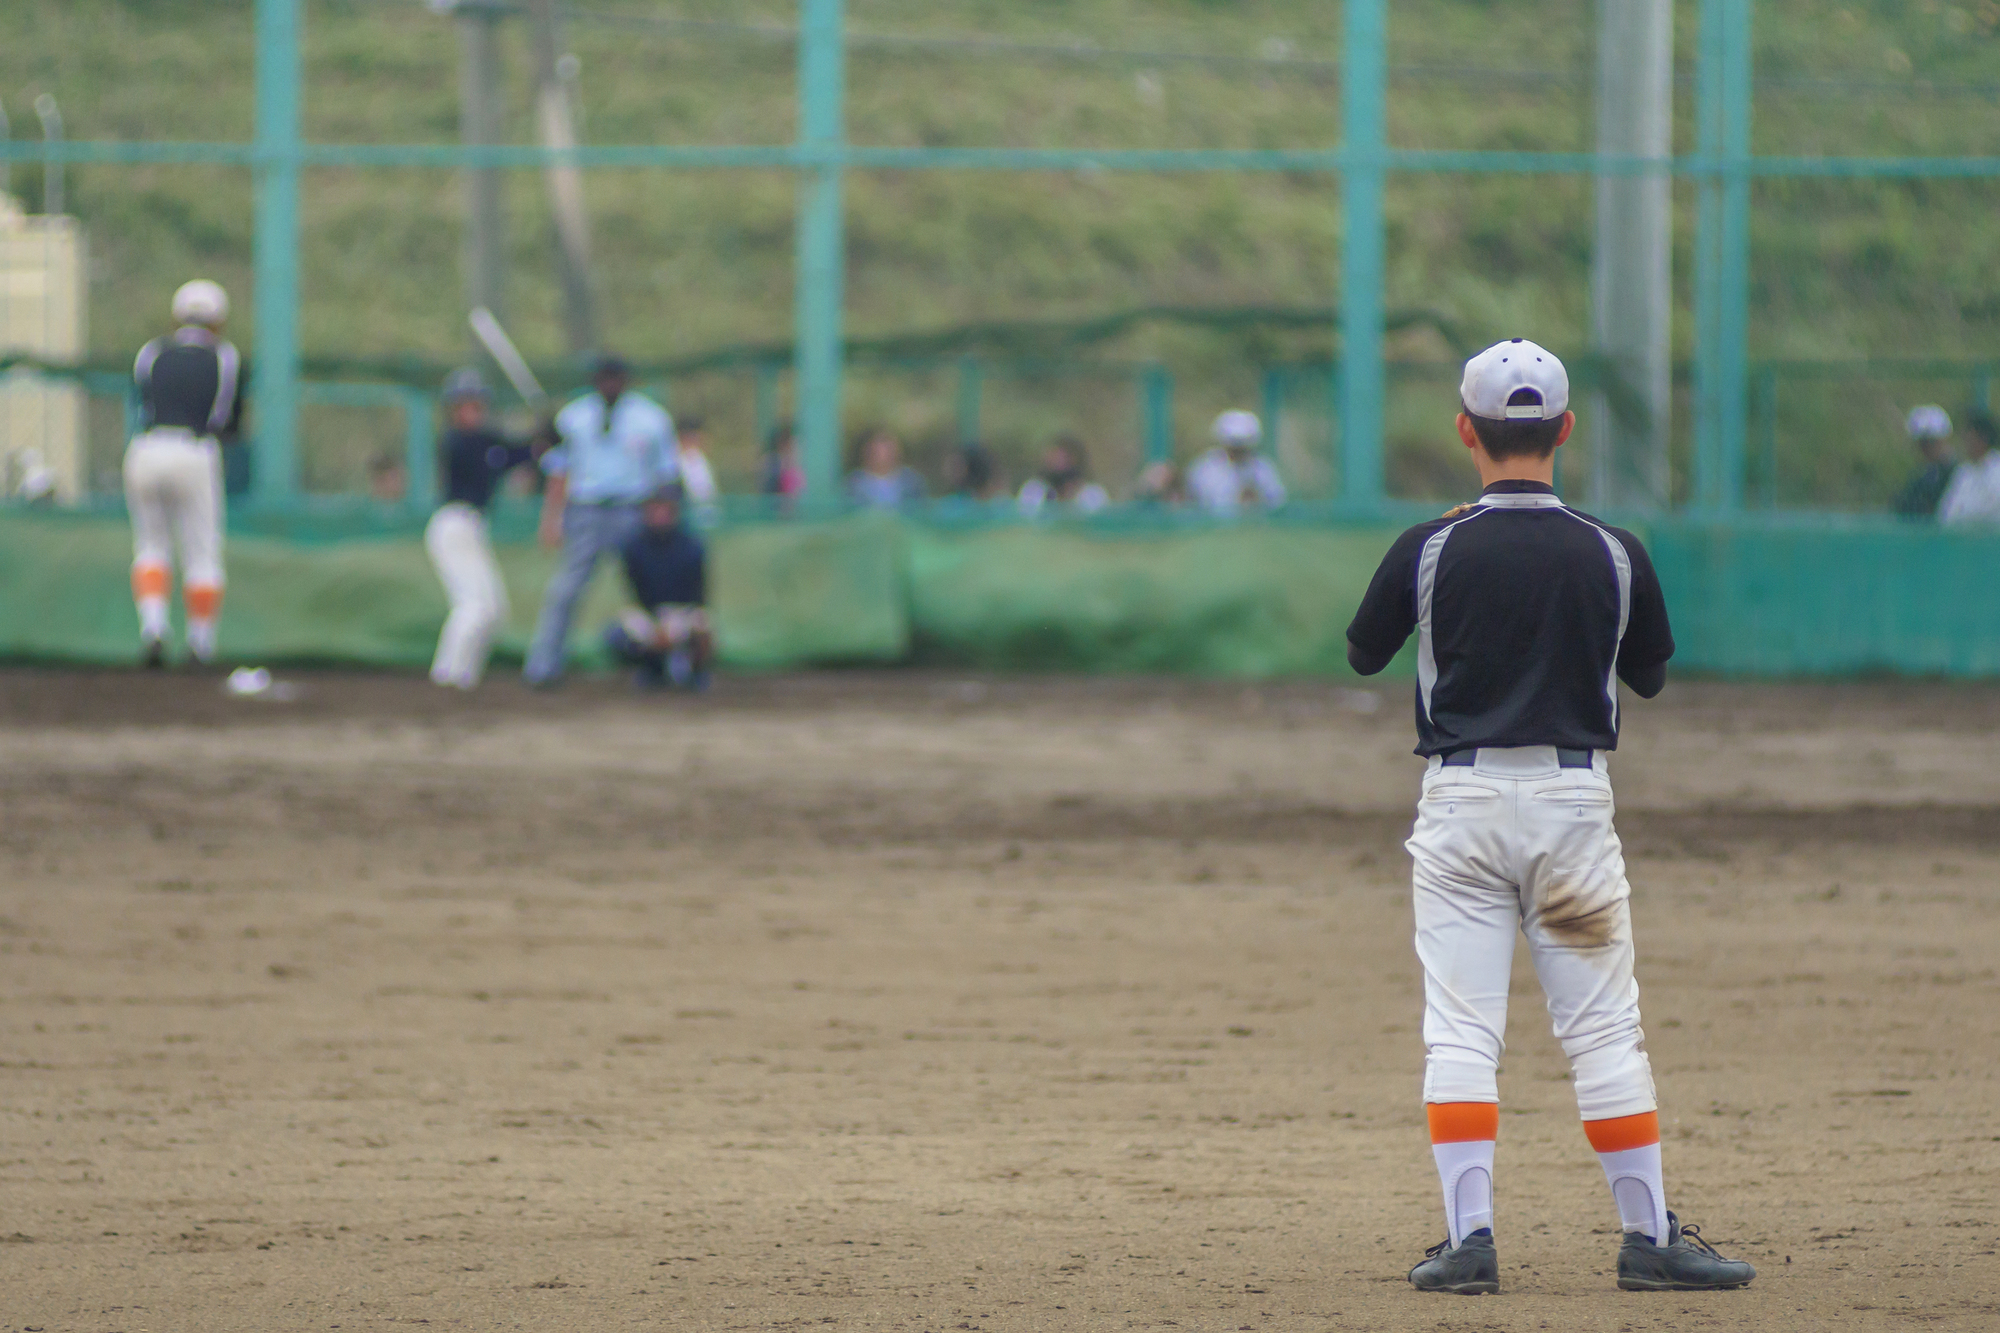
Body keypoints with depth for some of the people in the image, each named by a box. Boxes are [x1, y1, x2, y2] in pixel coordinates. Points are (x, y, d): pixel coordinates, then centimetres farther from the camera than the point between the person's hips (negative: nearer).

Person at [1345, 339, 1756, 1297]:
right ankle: (1650, 1239, 7)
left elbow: (1362, 654, 9)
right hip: (1574, 797, 1)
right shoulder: (1613, 554, -3)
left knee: (1459, 1029, 1)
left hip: (1463, 800, -1)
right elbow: (1650, 675, 12)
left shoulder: (1430, 551, -7)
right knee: (1605, 1029, 6)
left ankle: (1469, 1234, -7)